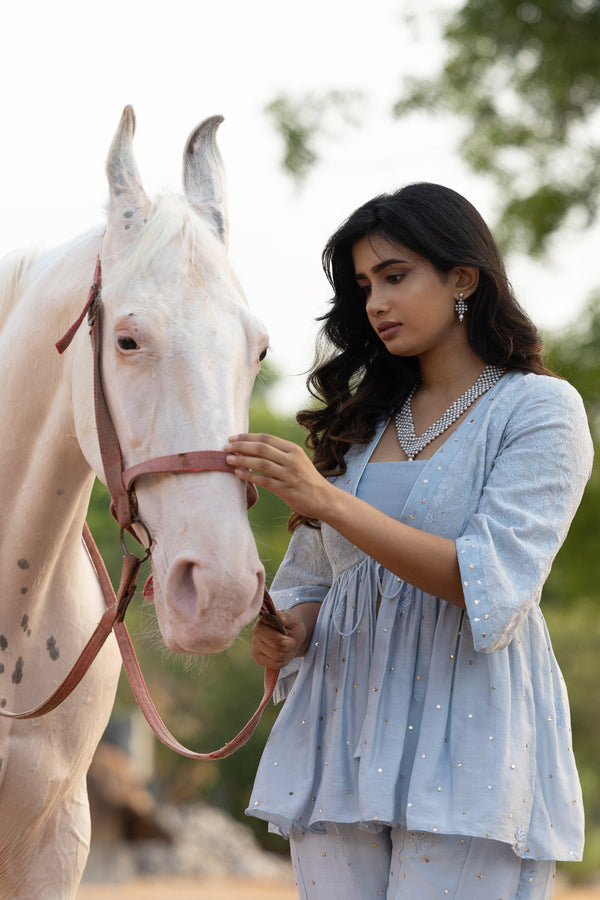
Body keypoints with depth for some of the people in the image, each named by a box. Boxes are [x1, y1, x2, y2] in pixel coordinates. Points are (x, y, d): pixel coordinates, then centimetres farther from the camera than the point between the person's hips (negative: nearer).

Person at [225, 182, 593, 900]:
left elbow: (494, 586, -15)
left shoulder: (541, 409, -2)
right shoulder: (366, 419, 17)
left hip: (467, 734, -5)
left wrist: (328, 500, -21)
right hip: (343, 732, 5)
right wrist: (286, 632, -2)